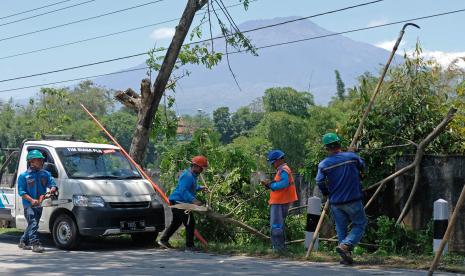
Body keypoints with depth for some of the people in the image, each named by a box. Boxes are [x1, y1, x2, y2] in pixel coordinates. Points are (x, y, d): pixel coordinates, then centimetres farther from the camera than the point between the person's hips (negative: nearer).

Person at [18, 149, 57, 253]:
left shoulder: (45, 174, 8)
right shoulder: (24, 176, -3)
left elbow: (53, 185, 5)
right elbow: (21, 191, -7)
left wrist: (52, 189, -21)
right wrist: (32, 200, -20)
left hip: (39, 204, 5)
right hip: (28, 205, -5)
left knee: (32, 224, 14)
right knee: (33, 223, -14)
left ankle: (23, 242, 29)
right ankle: (35, 244, -17)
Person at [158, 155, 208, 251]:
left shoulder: (193, 176, 15)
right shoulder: (188, 176, -20)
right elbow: (183, 191, -30)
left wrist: (200, 188, 22)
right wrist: (193, 200, -40)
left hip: (178, 202, 11)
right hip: (179, 202, -11)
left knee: (176, 223, 21)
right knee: (190, 223, -11)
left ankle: (163, 240, 30)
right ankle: (189, 245, -7)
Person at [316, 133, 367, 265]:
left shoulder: (323, 164, -4)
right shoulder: (351, 157, -5)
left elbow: (320, 183, -4)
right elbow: (362, 165, 14)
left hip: (335, 203, 2)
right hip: (353, 200, -2)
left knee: (341, 229, 14)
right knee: (359, 225, 9)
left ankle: (346, 256, 13)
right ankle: (345, 245, -12)